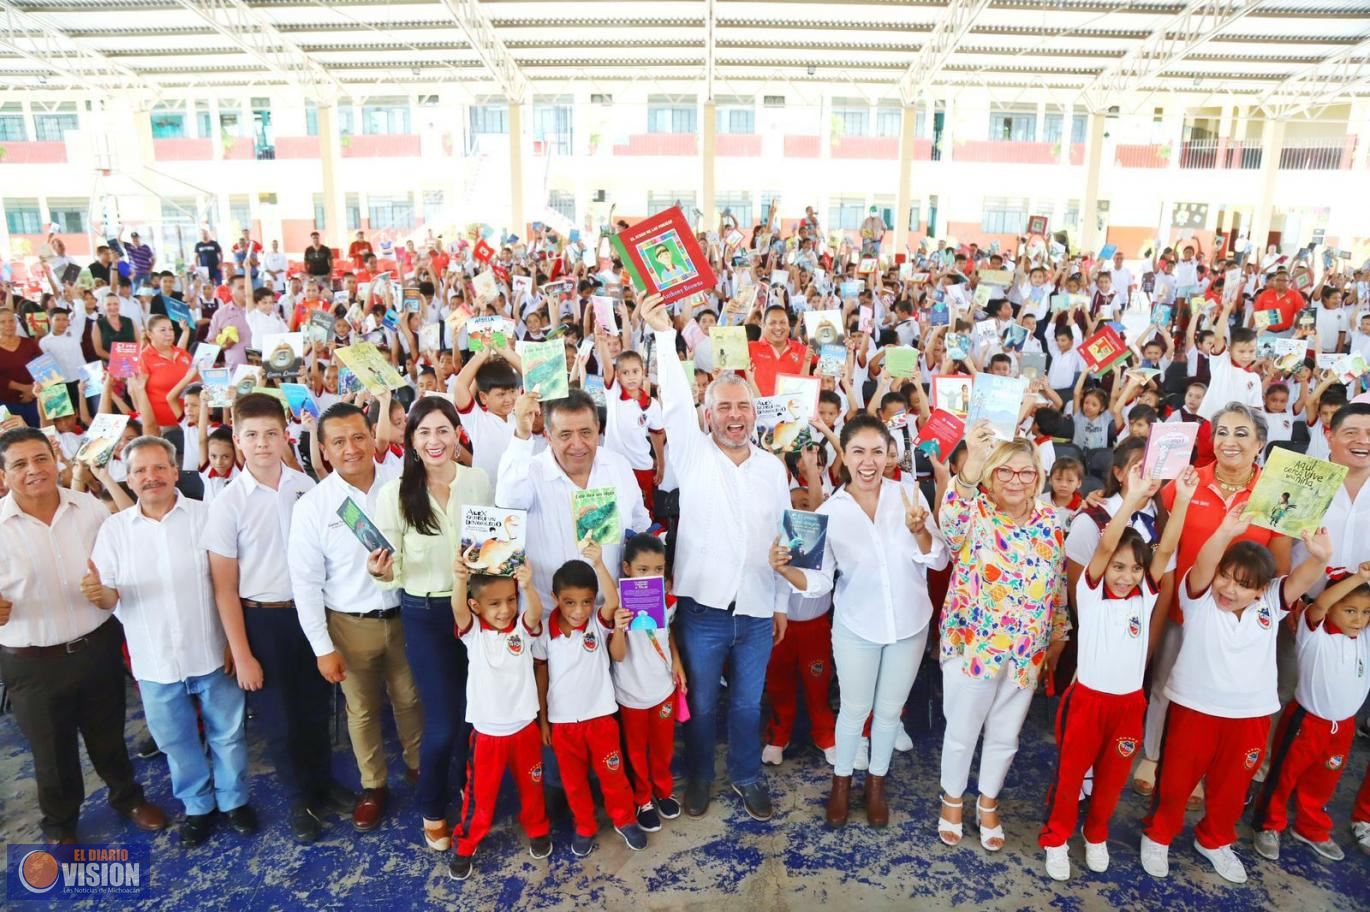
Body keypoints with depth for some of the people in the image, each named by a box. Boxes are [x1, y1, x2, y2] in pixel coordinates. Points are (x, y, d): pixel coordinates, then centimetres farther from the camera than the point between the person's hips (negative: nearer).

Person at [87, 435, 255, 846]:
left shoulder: (206, 516, -7)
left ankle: (234, 800, 34)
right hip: (155, 661, 2)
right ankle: (197, 805, 39)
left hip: (212, 653, -2)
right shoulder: (113, 529, -1)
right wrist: (100, 592, -25)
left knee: (227, 733, 13)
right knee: (176, 741, 18)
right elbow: (109, 597, -1)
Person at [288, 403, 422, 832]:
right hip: (349, 624, 0)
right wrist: (322, 647, -6)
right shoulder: (312, 505, -11)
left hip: (404, 614, 1)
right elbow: (306, 583, -6)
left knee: (410, 700, 17)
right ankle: (373, 785, 38)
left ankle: (418, 764, 43)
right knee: (363, 709, 15)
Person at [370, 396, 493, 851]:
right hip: (425, 614, -2)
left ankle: (468, 790, 43)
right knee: (442, 720, 2)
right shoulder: (394, 494, -11)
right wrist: (382, 572, -30)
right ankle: (432, 809, 30)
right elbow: (394, 571, -9)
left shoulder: (479, 481, -5)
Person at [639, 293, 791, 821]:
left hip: (757, 612, 3)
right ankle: (698, 777, 37)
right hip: (702, 606, -2)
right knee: (701, 702, 14)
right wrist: (664, 333, -27)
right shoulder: (692, 456, -5)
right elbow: (675, 401, -19)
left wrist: (781, 604, 10)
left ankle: (747, 776, 38)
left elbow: (783, 539, 9)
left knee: (748, 703, 17)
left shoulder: (773, 468, 4)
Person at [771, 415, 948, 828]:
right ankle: (841, 779, 39)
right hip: (856, 628, -1)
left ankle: (876, 781, 42)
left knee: (890, 709, 18)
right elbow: (818, 581, -14)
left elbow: (939, 561, -10)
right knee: (855, 709, 13)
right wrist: (787, 569, -34)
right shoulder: (830, 512, -13)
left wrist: (918, 531, -29)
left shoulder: (909, 495, -12)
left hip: (909, 625, 1)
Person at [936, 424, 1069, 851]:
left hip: (1027, 652, 4)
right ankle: (952, 801, 37)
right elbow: (951, 524, -41)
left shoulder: (1052, 521, -1)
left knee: (1005, 736, 19)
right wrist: (970, 468, -57)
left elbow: (1059, 585, 10)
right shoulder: (974, 514, -15)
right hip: (972, 647, -3)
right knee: (962, 732, 13)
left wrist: (1059, 634, 12)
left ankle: (988, 804, 42)